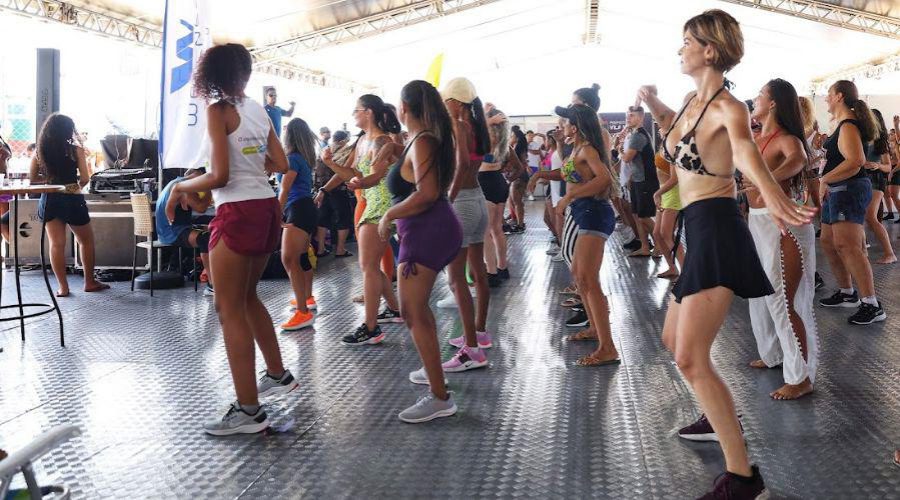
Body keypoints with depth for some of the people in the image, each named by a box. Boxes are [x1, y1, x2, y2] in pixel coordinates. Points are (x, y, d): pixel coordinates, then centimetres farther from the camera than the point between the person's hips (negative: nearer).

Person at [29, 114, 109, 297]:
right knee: (87, 241, 15)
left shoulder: (39, 152, 2)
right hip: (72, 200, -3)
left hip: (49, 200, 3)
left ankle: (63, 287, 6)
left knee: (56, 244, 6)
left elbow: (33, 178, 7)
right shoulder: (75, 150, -9)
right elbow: (85, 179, -11)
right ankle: (89, 282, 23)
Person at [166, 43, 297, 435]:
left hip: (238, 212, -8)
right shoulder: (259, 111, 11)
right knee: (247, 297, 24)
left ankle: (248, 411, 0)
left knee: (229, 309, -1)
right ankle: (278, 375, 34)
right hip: (267, 208, 8)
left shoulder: (219, 111, -8)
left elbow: (219, 175, -15)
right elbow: (281, 165, 11)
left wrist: (180, 188, 0)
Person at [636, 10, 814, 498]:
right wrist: (654, 105, 14)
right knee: (674, 339, 23)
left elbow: (744, 147, -39)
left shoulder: (727, 108, -15)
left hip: (717, 229, -9)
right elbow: (676, 131, 35)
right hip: (698, 230, 9)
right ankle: (718, 418, 45)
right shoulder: (692, 101, 10)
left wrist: (771, 194, -59)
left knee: (691, 357, -16)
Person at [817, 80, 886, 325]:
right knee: (828, 242, 16)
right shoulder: (843, 124, 17)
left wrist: (825, 179, -22)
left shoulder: (847, 126, -15)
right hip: (838, 191, 11)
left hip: (849, 189, -11)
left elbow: (856, 161, -28)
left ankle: (872, 305, -18)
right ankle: (847, 293, 27)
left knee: (846, 245, -18)